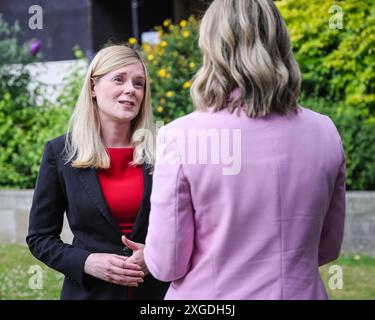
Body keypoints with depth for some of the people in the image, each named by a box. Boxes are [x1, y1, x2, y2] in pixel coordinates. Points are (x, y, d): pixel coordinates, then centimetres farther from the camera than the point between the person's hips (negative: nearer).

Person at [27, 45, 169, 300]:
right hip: (89, 290, 0)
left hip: (157, 288, 1)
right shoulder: (60, 152, -4)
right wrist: (87, 262, -15)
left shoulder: (161, 151, -3)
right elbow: (40, 237, 0)